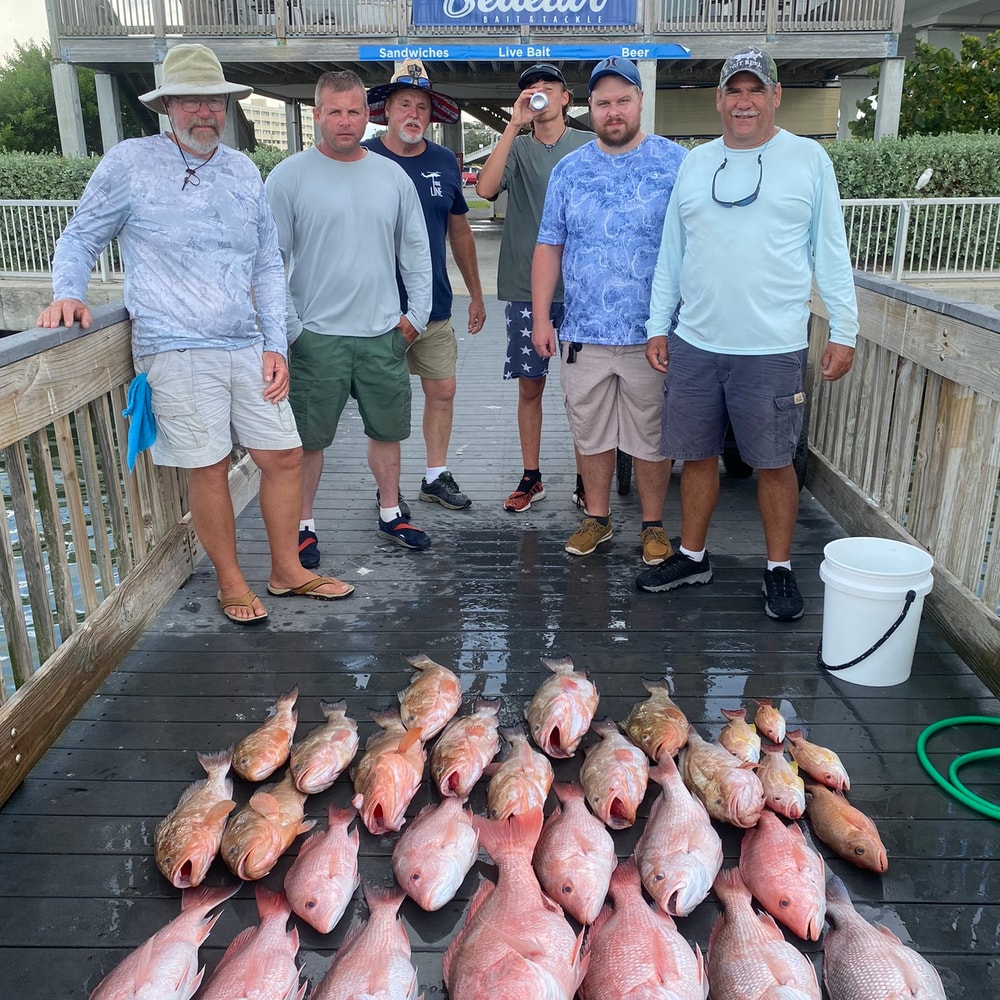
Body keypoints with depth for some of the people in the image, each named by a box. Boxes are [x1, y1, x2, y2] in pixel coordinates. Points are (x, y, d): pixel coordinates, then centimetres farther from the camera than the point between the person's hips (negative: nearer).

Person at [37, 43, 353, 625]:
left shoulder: (244, 172, 12)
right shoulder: (129, 164, -1)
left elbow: (268, 265, 14)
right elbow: (80, 239, 8)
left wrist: (276, 345, 6)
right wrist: (69, 294, -12)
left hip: (247, 347, 5)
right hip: (177, 351, -4)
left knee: (285, 456, 6)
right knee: (209, 469, -1)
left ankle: (287, 570, 24)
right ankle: (231, 582, 19)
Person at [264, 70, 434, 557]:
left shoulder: (393, 176, 7)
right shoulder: (289, 177, -5)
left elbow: (416, 250, 12)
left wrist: (416, 314, 5)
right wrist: (288, 328, -9)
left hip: (383, 333, 4)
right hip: (317, 336, -3)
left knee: (386, 429, 14)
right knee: (309, 438, 5)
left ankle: (390, 512, 31)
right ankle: (303, 525, 20)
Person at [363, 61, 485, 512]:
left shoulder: (445, 162, 6)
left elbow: (460, 230, 15)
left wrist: (476, 294, 16)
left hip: (435, 305, 4)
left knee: (442, 390, 9)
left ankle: (437, 476, 25)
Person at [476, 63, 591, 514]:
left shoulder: (590, 146, 5)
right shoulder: (517, 149, 7)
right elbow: (485, 188, -13)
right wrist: (514, 125, -16)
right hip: (526, 286, 1)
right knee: (530, 385, 8)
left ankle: (586, 480, 16)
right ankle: (531, 478, 20)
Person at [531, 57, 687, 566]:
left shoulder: (675, 162, 0)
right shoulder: (569, 170, 8)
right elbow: (549, 246, 9)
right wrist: (541, 317, 3)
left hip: (651, 334, -2)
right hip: (583, 334, 3)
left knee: (651, 437, 7)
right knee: (590, 433, 12)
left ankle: (653, 525, 23)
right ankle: (597, 518, 28)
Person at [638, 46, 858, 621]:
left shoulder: (808, 158, 2)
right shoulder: (696, 163, 11)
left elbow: (831, 250, 2)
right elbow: (671, 252, 13)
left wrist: (844, 330, -2)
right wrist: (659, 325, 9)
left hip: (773, 348, -3)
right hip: (694, 344, 4)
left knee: (774, 462, 4)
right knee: (698, 455, 11)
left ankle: (780, 569, 20)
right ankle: (693, 557, 27)